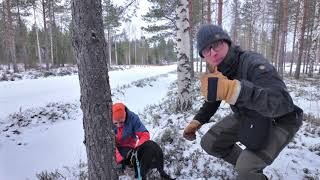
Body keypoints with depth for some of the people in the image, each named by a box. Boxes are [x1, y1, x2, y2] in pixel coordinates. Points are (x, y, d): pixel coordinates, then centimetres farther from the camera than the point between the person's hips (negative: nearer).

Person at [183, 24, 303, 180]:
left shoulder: (253, 63, -31)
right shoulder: (216, 72, -8)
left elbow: (282, 103, -46)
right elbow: (212, 99, 11)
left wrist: (231, 89, -60)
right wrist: (196, 122, -2)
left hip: (278, 121, -6)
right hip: (245, 117, 7)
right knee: (209, 143, 2)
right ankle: (245, 165, 25)